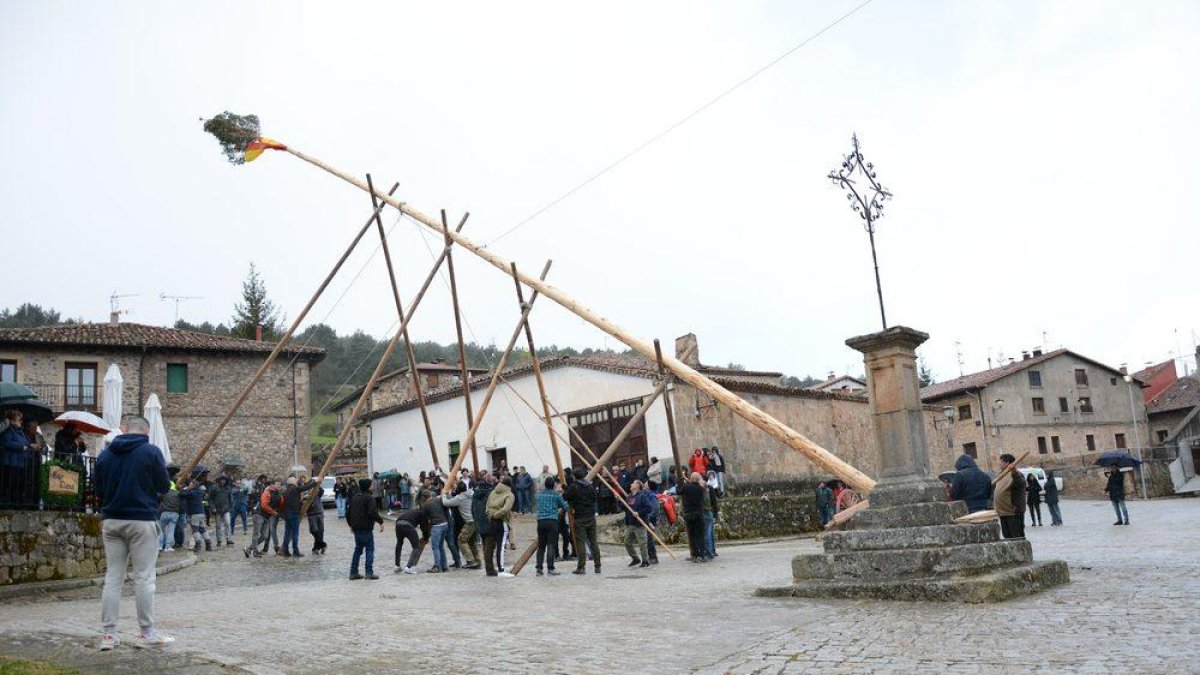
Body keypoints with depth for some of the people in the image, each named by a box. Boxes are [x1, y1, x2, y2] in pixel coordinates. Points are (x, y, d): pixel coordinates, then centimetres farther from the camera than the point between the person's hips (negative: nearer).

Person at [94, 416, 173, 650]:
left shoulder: (105, 454, 6)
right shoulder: (151, 452, -8)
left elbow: (98, 491, 12)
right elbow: (164, 486, -3)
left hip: (111, 521, 4)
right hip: (141, 520, -4)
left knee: (112, 578, 9)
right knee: (144, 578, 1)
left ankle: (108, 634, 9)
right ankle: (147, 632, 6)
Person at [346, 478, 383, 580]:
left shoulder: (354, 497, 12)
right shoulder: (369, 498, -13)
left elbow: (348, 512, 17)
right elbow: (373, 513, -24)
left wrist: (351, 524, 28)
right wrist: (381, 521, -13)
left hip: (356, 528, 8)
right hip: (366, 528, -8)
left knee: (358, 549, 16)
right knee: (370, 549, -1)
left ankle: (353, 572, 16)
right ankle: (369, 573, -4)